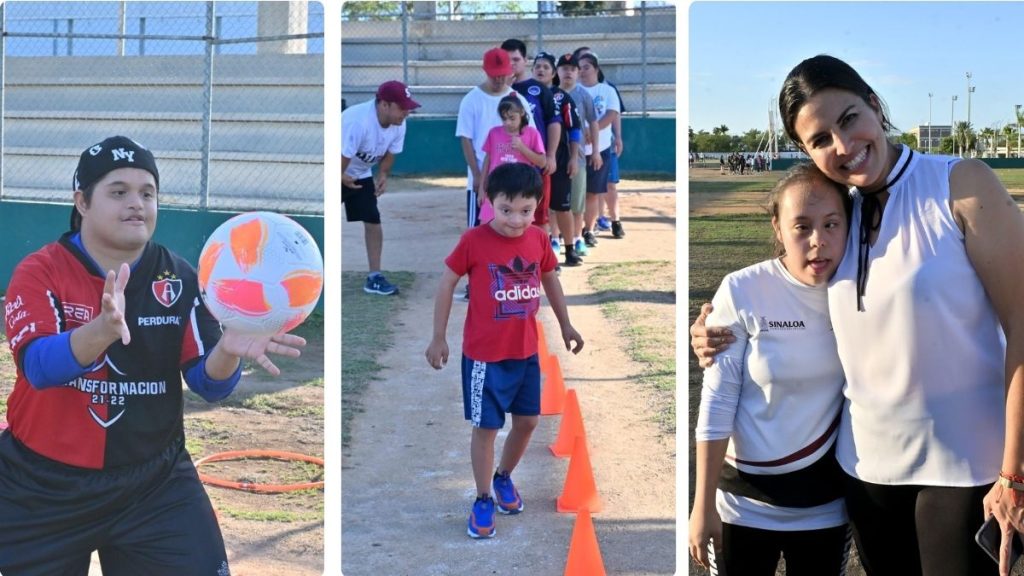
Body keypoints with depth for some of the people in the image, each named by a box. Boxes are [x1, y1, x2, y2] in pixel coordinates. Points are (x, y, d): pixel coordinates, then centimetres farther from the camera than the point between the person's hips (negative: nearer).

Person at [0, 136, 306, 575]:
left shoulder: (179, 279, -2)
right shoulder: (39, 272, -9)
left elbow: (209, 384, -7)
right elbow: (38, 366, -25)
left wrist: (227, 352, -30)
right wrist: (102, 330, -46)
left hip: (155, 483, 1)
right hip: (41, 488, -1)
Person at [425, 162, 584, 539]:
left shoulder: (539, 239, -4)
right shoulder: (474, 241, -17)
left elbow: (550, 280, 13)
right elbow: (447, 285, -8)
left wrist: (565, 326, 21)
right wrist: (438, 338, -5)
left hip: (526, 351, 5)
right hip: (484, 354, -5)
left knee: (527, 421, 15)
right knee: (485, 427, 4)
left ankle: (504, 477, 40)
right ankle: (483, 500, 20)